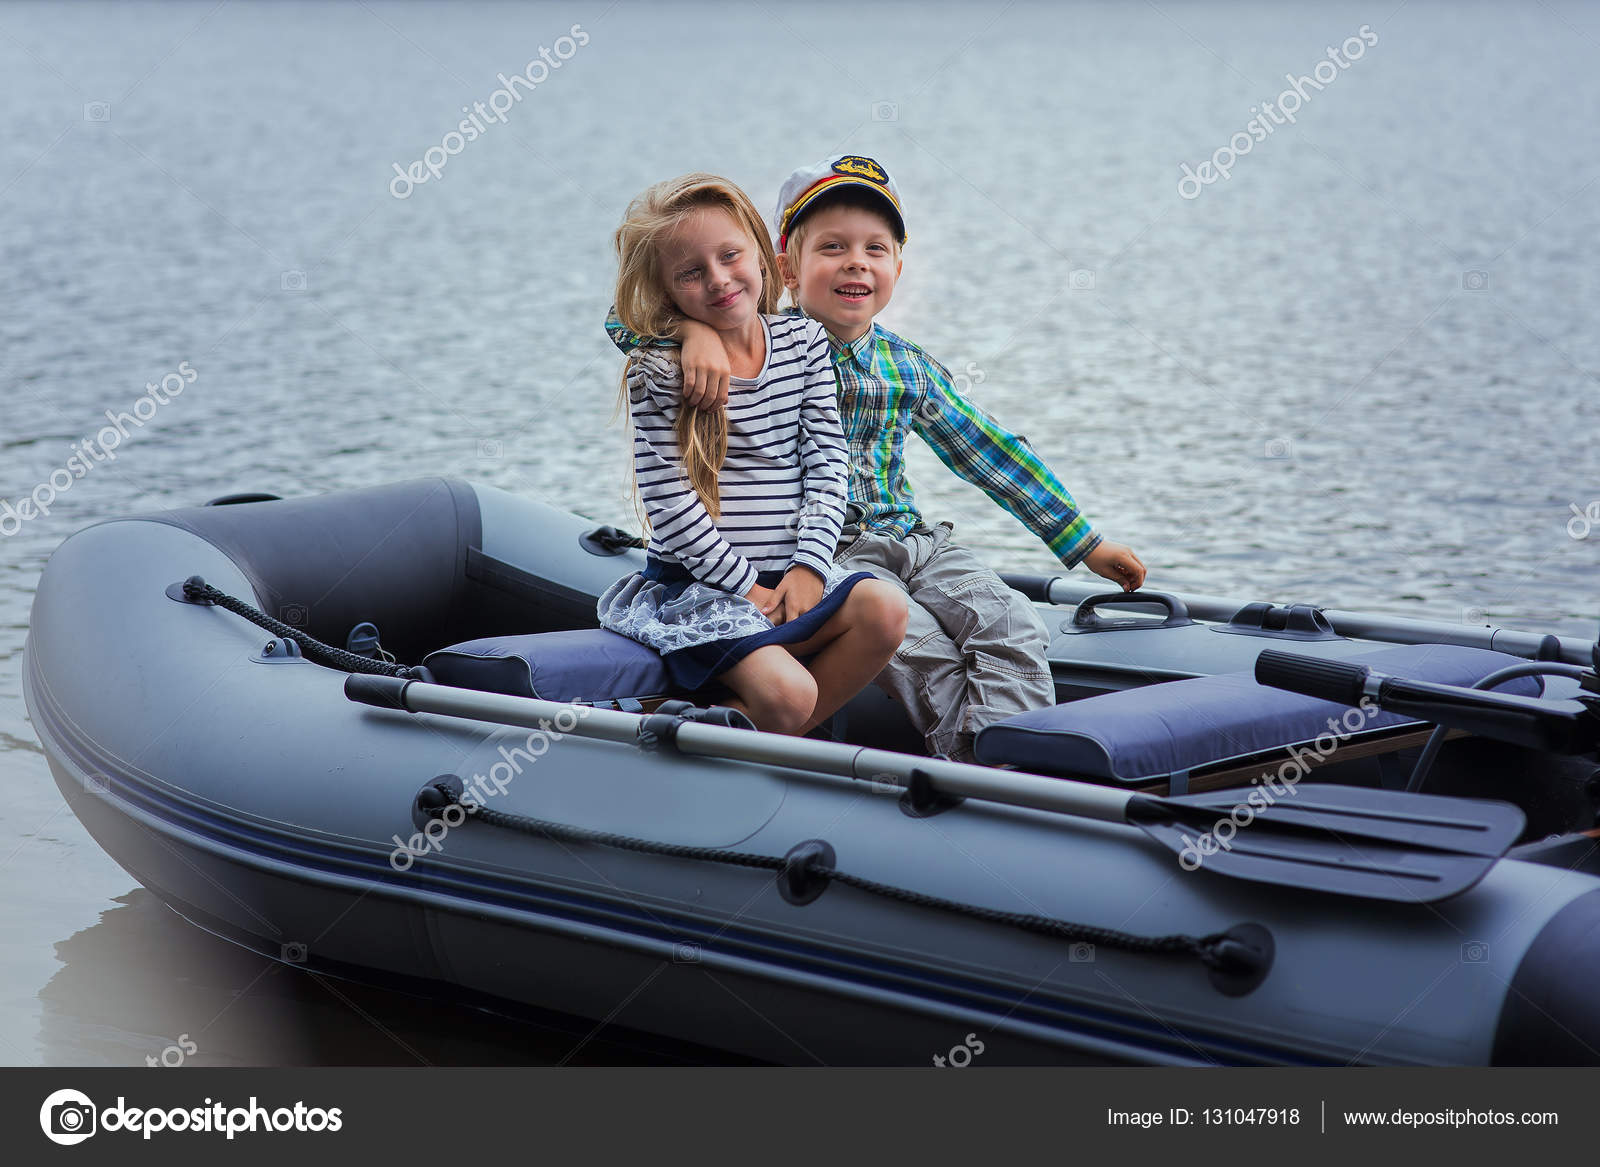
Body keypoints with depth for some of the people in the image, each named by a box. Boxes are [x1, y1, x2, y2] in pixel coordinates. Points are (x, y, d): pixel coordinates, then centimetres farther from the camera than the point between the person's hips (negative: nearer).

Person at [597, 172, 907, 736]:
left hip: (791, 572, 6)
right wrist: (748, 588, -13)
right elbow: (670, 505, -11)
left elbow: (826, 461, 4)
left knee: (885, 611, -22)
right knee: (786, 694, -27)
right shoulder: (658, 371, -8)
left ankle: (766, 738, -9)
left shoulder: (804, 341, 6)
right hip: (695, 583, -5)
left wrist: (809, 565, -9)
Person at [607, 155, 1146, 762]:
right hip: (823, 552, -5)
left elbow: (992, 454, 19)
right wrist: (695, 330, -34)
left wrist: (1084, 542, 19)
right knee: (921, 649, -29)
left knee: (1016, 631, -18)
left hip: (914, 540, 5)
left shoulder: (910, 368, 13)